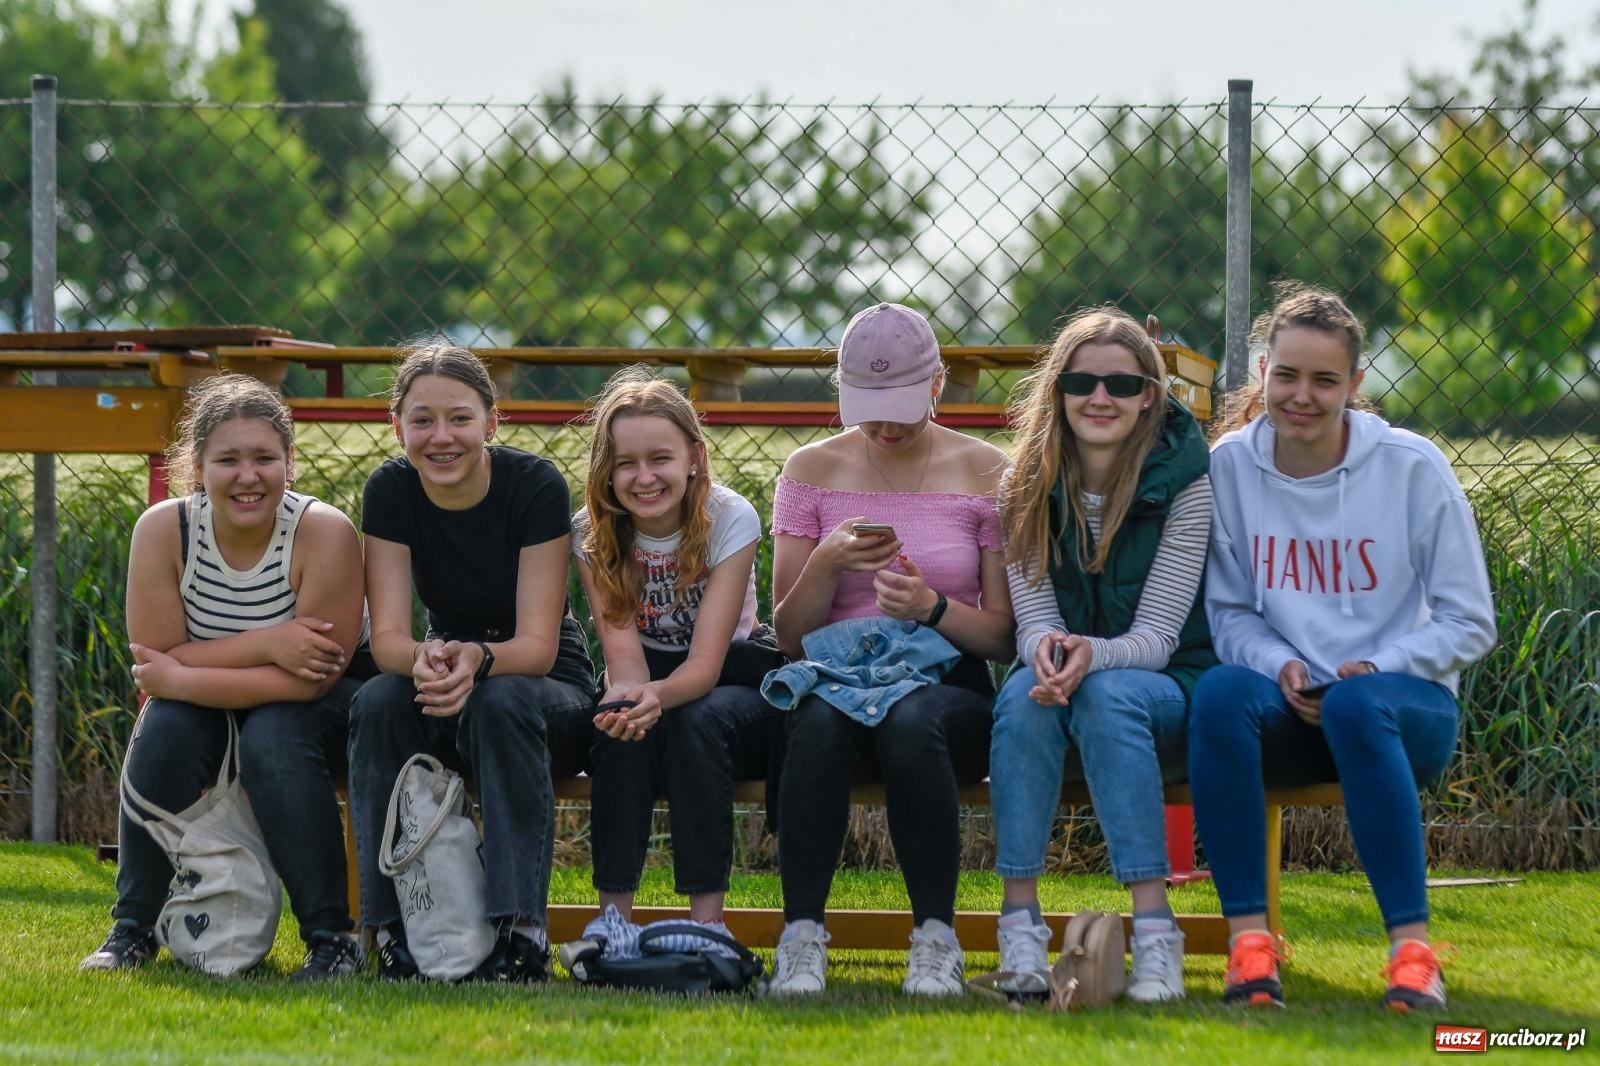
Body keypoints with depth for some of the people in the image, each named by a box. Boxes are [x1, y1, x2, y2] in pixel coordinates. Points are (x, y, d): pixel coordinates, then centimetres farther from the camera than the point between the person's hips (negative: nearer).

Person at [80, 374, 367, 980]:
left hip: (307, 720, -3)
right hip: (205, 717, 3)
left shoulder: (324, 533, -24)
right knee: (164, 726, -28)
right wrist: (264, 644, -31)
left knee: (274, 736, -34)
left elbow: (311, 680, -27)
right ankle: (132, 930, -14)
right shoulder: (163, 530, -16)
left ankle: (332, 939, -24)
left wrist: (181, 677, -28)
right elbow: (156, 661, -19)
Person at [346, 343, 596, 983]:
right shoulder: (390, 492, -9)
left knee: (502, 702, -37)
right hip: (448, 686, 3)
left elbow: (538, 644, -20)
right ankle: (395, 929, -28)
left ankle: (520, 930, -37)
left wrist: (476, 660, -43)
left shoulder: (535, 486, -17)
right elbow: (388, 635, -15)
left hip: (552, 693, -3)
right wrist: (426, 660, -39)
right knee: (378, 702, -30)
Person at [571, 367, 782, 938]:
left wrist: (658, 695, -48)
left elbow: (706, 661, -25)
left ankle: (707, 920, -33)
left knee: (696, 719, -35)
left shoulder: (731, 518, -17)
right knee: (622, 722, -33)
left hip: (735, 677, -1)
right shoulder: (593, 532, -10)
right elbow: (623, 649, -20)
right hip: (647, 681, 1)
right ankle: (615, 914, -30)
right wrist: (626, 695, -46)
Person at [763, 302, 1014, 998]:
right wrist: (827, 564, -13)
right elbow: (789, 636, 7)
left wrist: (934, 607, -17)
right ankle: (801, 939, -33)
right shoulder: (812, 471, 9)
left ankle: (936, 941, -29)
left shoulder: (984, 472, 5)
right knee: (821, 720, -37)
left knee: (912, 721, -38)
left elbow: (1005, 637, 3)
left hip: (949, 686, -1)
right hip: (835, 674, 1)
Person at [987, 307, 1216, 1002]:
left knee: (1108, 694, -37)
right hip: (1065, 676, 2)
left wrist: (1094, 656, -37)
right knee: (1025, 694, -33)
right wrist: (1048, 653, -34)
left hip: (1166, 693, -2)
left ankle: (1155, 931, -42)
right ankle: (1019, 924, -36)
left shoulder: (1185, 482, -9)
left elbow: (1157, 635, -15)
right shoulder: (1029, 488, -1)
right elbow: (1033, 618, -8)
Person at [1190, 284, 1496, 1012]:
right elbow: (1229, 612, 9)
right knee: (1220, 694, -33)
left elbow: (1468, 624, -1)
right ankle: (1249, 941, -32)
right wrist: (1280, 666, -12)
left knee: (1356, 703, -39)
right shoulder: (1232, 465, 2)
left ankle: (1411, 949, -37)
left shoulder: (1410, 467, -4)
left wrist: (1378, 668, -17)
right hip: (1289, 710, 2)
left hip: (1407, 705, -2)